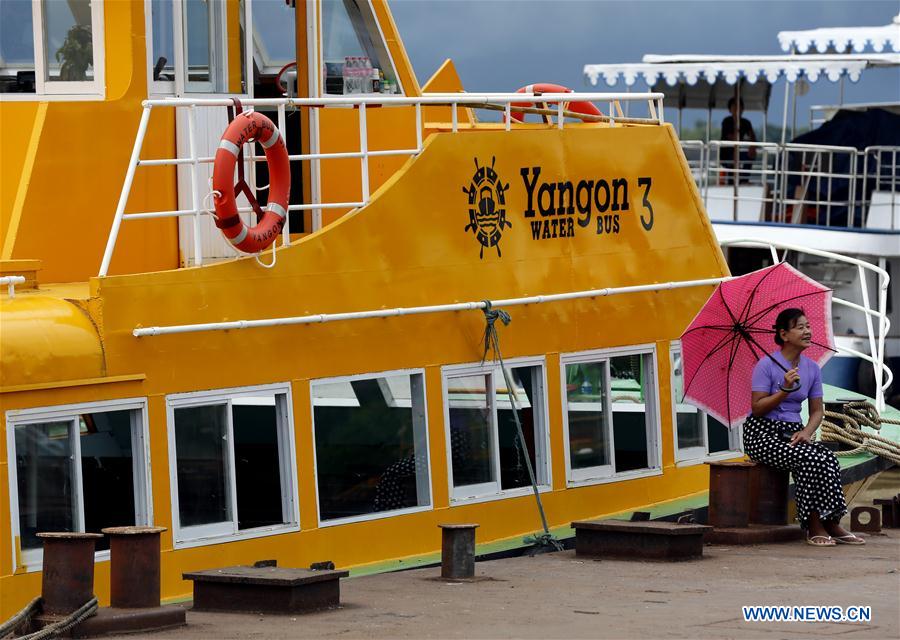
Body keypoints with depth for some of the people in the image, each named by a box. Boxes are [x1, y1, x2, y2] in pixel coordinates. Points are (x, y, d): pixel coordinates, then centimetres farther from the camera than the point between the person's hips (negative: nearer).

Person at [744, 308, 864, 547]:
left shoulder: (812, 368, 9)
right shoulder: (767, 365, -9)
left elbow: (817, 411, 11)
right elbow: (758, 408, -12)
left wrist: (806, 432, -8)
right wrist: (785, 390, -23)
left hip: (792, 431, 5)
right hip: (762, 434, -5)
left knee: (828, 458, -25)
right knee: (809, 460, -30)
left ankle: (832, 525, -22)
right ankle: (814, 529, -23)